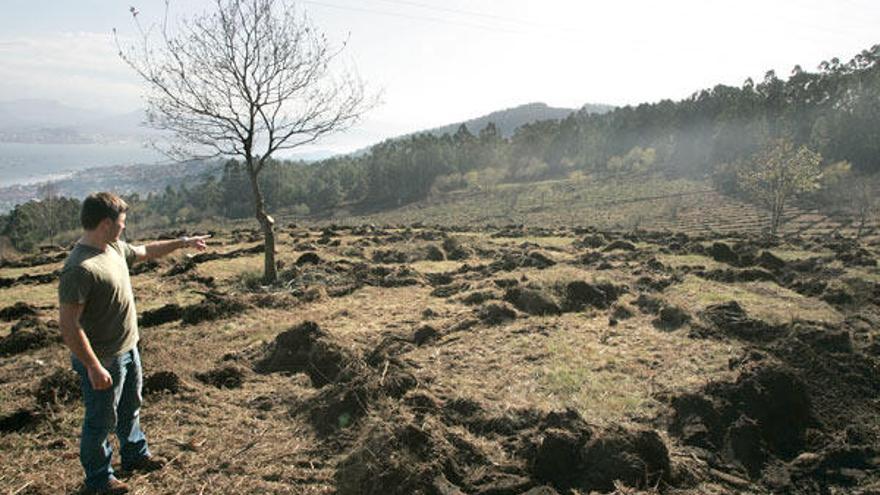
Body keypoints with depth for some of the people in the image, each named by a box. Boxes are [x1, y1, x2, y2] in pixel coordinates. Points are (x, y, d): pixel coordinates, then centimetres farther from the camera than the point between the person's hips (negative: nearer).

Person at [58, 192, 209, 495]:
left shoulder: (115, 248, -1)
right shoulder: (79, 268, -29)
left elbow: (145, 252, 22)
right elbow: (68, 325, -28)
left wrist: (183, 242, 26)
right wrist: (93, 367, -26)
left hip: (128, 348, 9)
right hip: (103, 359, -9)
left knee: (130, 408, 26)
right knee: (101, 420, 11)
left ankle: (135, 454, 48)